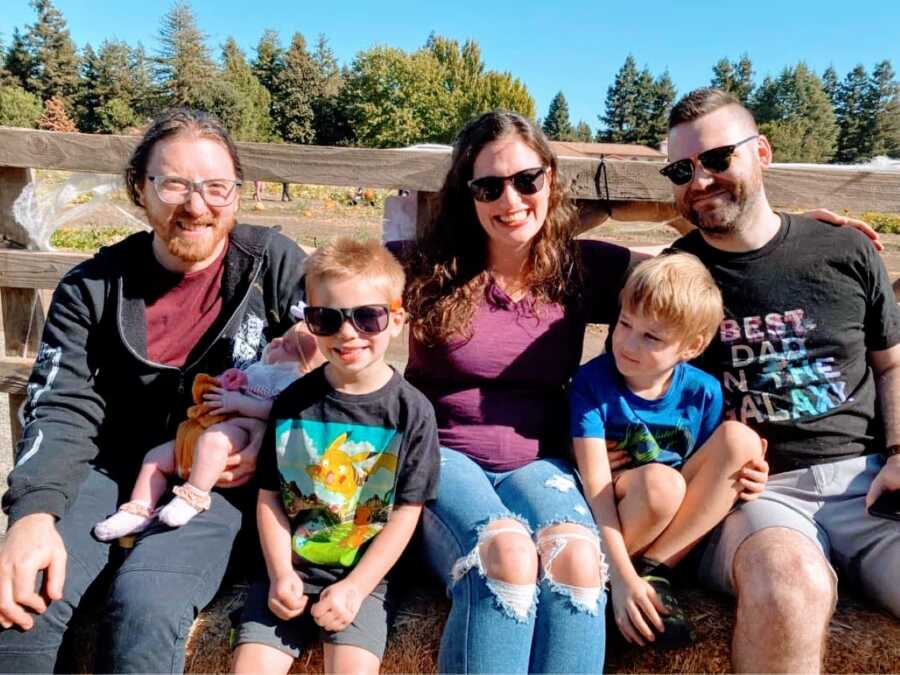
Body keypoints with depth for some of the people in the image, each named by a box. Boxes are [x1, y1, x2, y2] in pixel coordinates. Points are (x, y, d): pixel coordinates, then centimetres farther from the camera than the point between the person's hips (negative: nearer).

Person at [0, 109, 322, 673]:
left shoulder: (274, 263, -3)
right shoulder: (92, 288, 2)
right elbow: (63, 412, -4)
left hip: (220, 478, -2)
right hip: (112, 470, 3)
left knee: (147, 604, -29)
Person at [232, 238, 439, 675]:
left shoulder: (412, 412, -8)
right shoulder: (293, 402, 0)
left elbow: (405, 512, -6)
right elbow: (269, 495, 3)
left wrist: (355, 587, -11)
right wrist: (280, 572, -7)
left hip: (363, 576, -2)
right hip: (289, 569, 2)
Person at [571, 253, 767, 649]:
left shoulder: (703, 391, -3)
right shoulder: (593, 381, -14)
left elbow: (706, 469, 10)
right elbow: (594, 481, -20)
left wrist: (741, 480, -14)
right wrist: (621, 575, -27)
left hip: (681, 518, 5)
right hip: (609, 518, -5)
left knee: (740, 437, -18)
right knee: (660, 482, -37)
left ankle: (654, 566, -17)